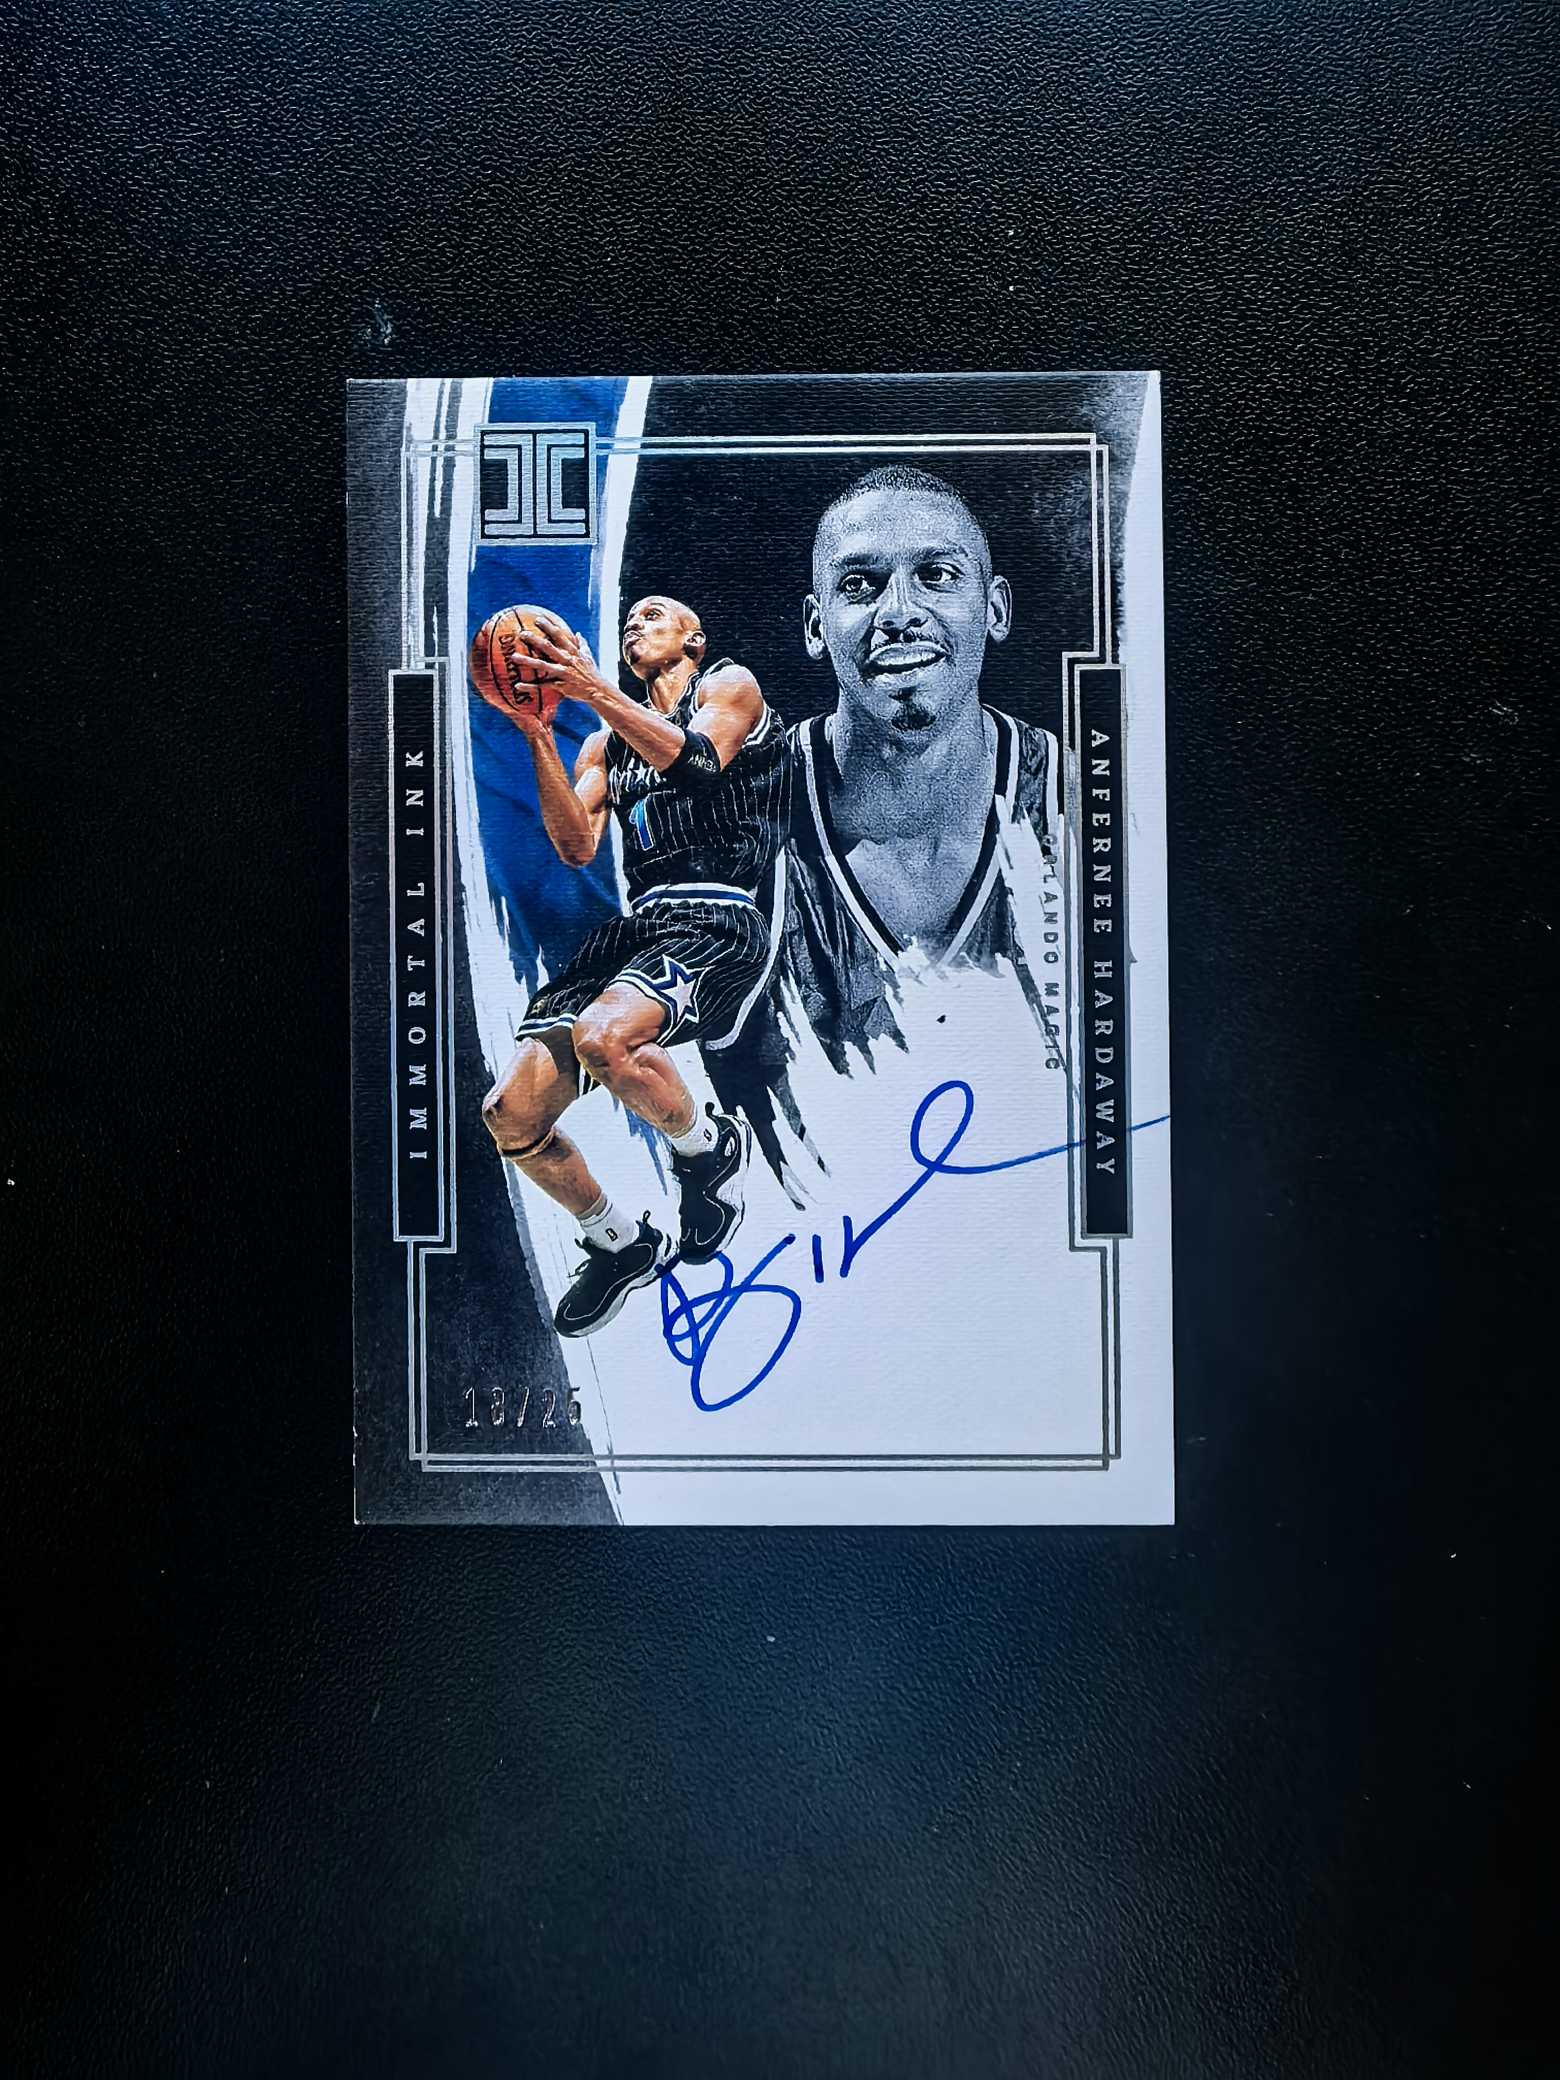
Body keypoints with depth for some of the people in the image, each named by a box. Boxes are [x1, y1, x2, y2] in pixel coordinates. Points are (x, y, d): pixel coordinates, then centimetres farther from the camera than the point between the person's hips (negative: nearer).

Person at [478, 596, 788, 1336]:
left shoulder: (729, 685, 11)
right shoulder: (605, 744, 25)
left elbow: (696, 759, -12)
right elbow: (576, 847, 8)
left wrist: (593, 688, -20)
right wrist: (538, 735, -2)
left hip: (716, 921, -6)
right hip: (637, 926, 6)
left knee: (602, 1036, -37)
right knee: (510, 1114, -7)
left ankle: (708, 1146, -6)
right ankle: (621, 1245, 16)